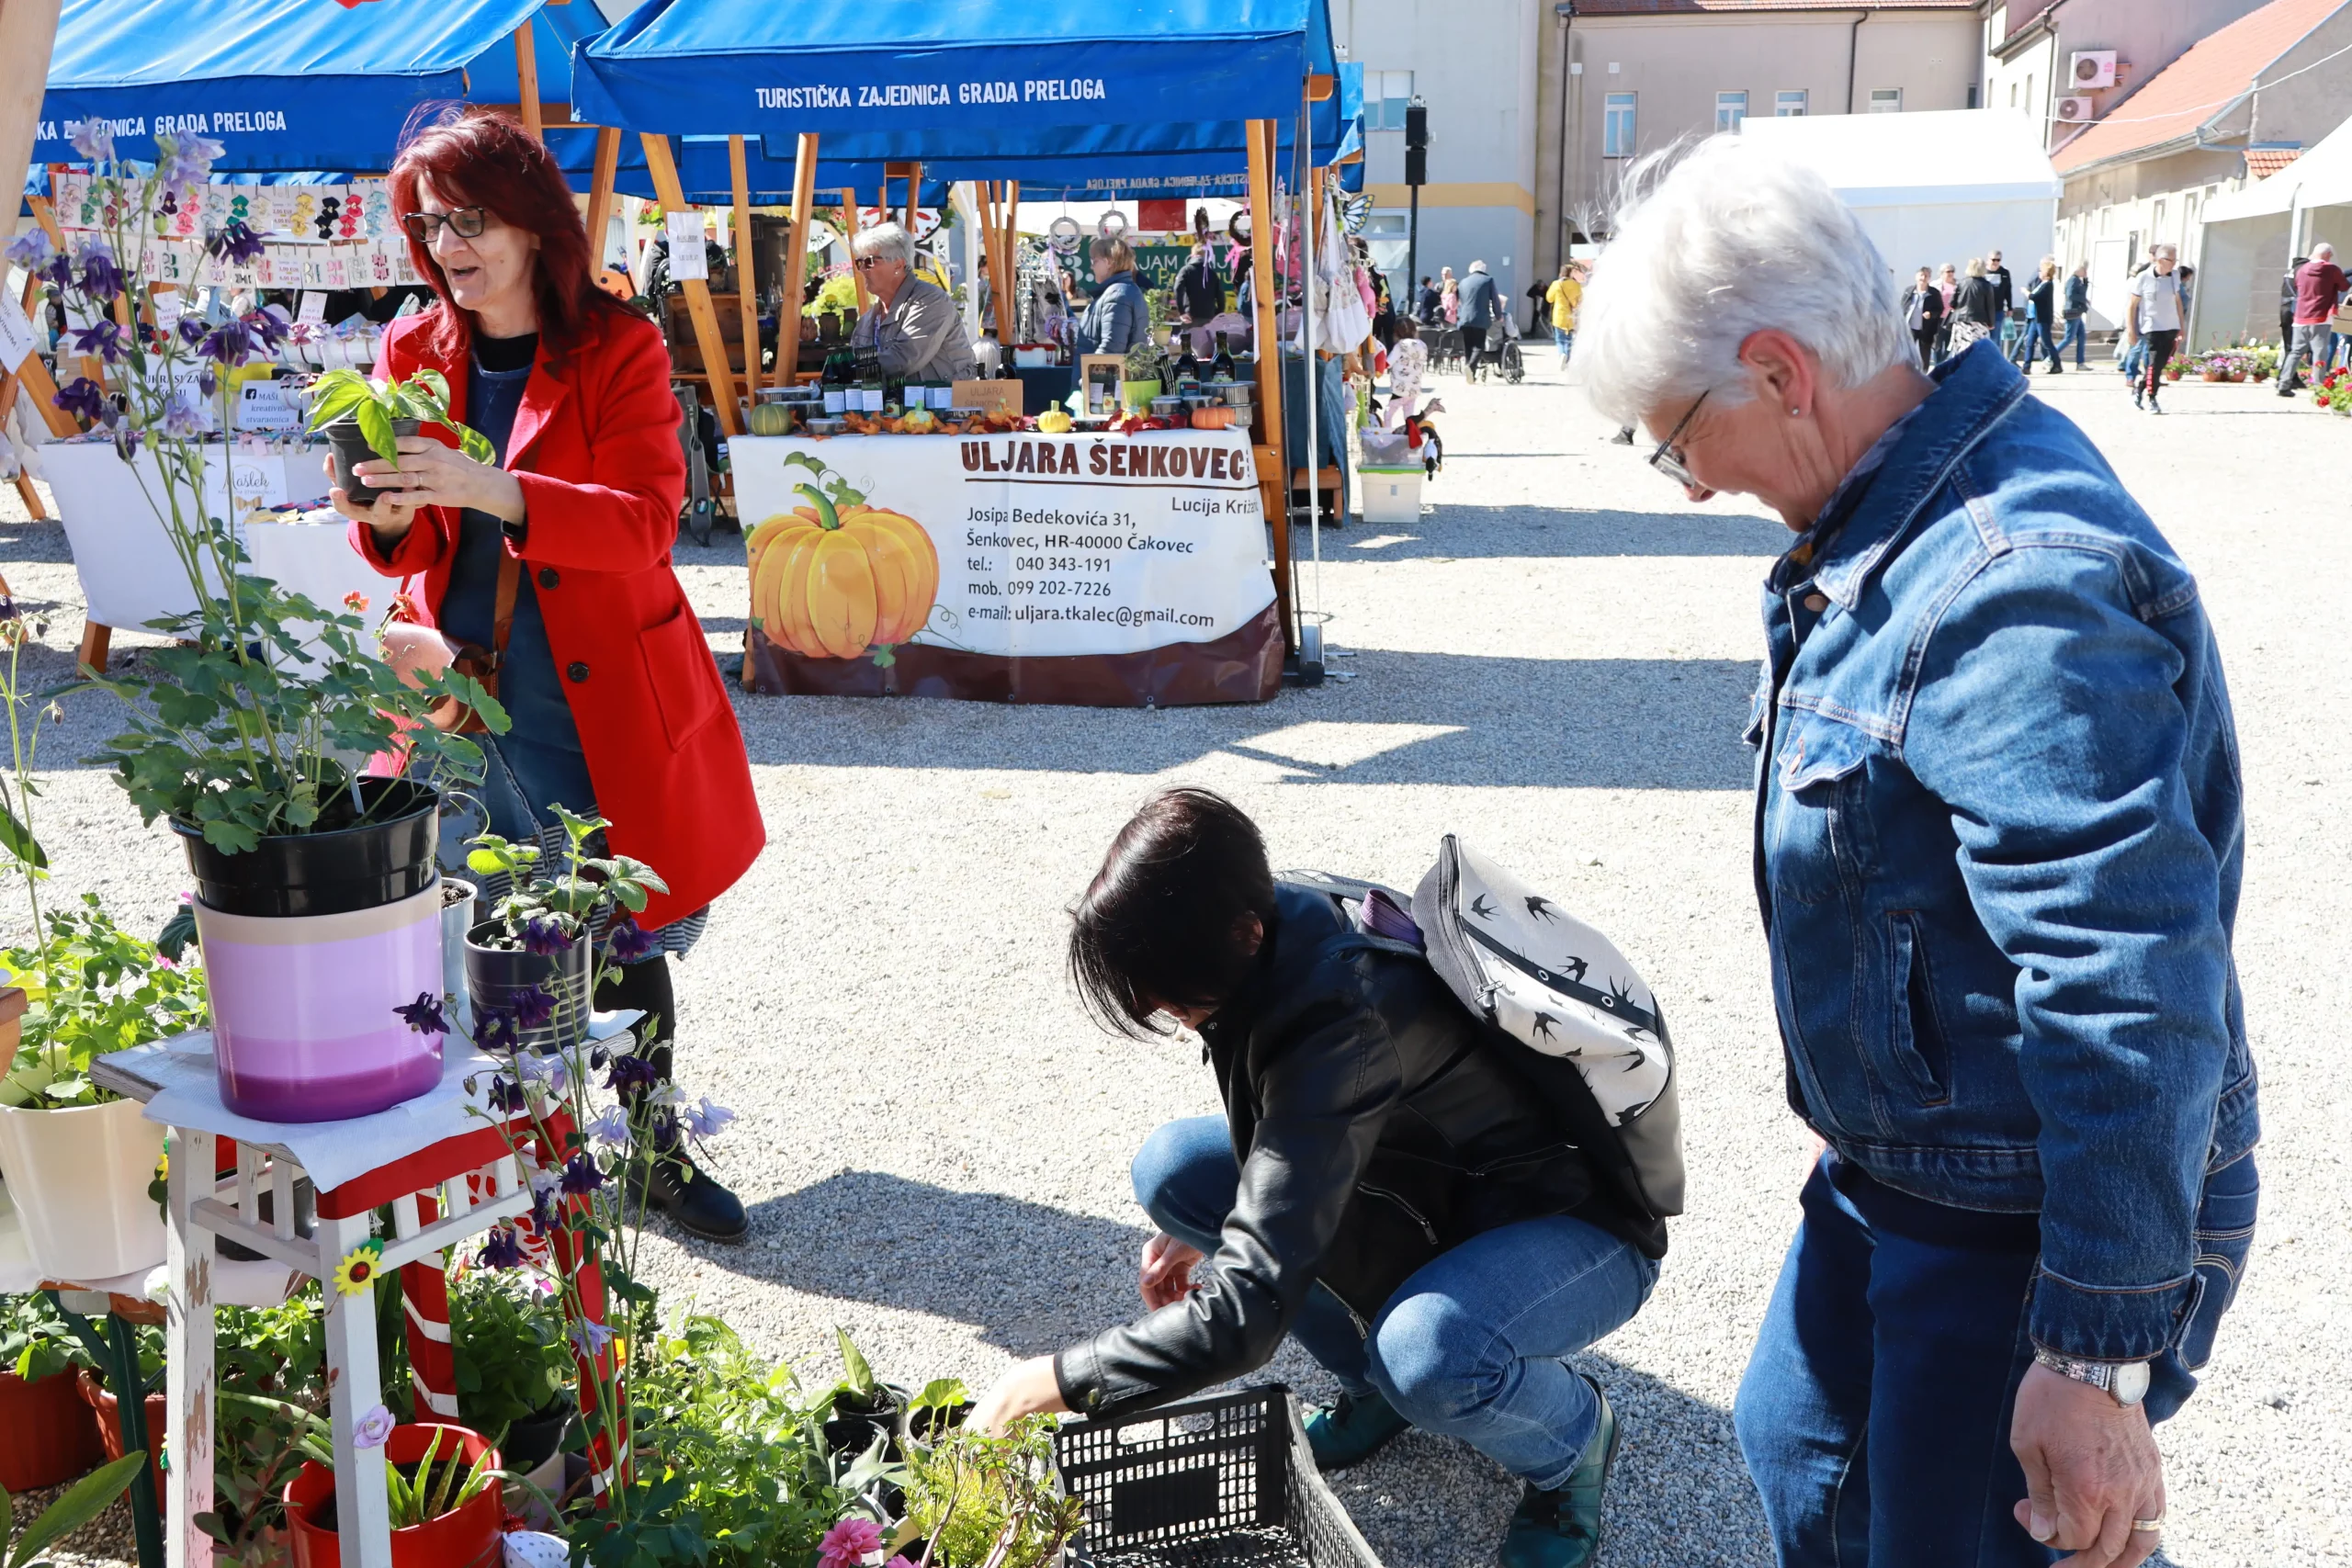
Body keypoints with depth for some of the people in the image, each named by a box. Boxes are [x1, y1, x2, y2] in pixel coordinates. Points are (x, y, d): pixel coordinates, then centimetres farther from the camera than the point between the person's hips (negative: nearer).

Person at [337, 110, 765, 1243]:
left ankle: (655, 1157, 26)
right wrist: (387, 518, -16)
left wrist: (496, 492, -31)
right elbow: (405, 551, 8)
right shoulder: (414, 354, 5)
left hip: (605, 703, -2)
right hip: (471, 699, 2)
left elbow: (647, 521, -18)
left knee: (630, 930, 8)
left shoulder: (619, 350, -5)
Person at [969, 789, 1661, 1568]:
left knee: (1427, 1353, -39)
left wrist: (1056, 1382, -29)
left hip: (1573, 1230, -8)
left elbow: (1244, 1314, -38)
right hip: (1425, 1190, 8)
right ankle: (1376, 1383, 11)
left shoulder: (1343, 1026, -36)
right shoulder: (1289, 926, -12)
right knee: (1173, 1166, -8)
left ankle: (1574, 1435, -2)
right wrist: (1219, 1229, 0)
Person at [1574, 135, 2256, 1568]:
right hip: (1896, 1168, 10)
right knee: (1801, 1450, 25)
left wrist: (2097, 1356, -27)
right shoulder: (1894, 523, 4)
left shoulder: (2023, 588, -30)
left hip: (2026, 1230, -10)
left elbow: (2135, 1000, -32)